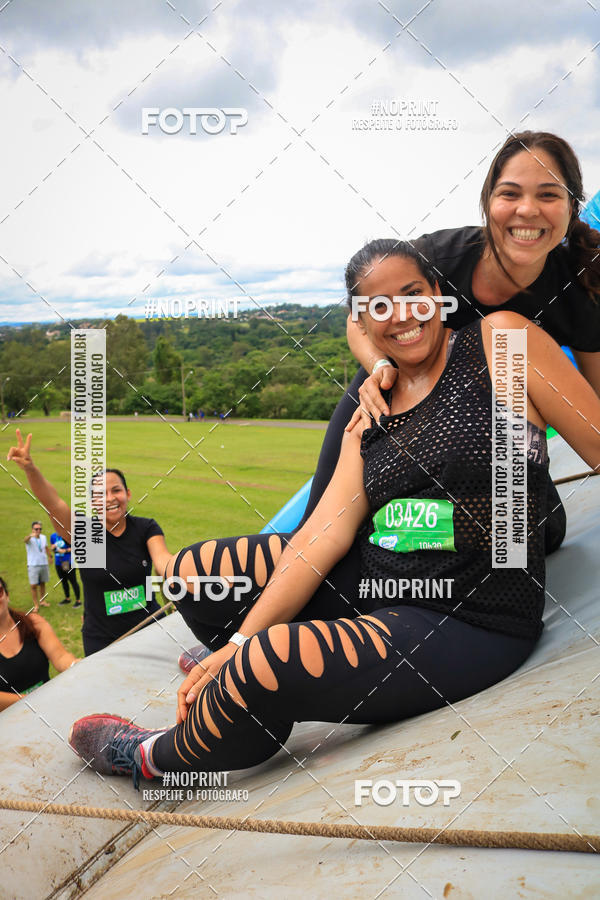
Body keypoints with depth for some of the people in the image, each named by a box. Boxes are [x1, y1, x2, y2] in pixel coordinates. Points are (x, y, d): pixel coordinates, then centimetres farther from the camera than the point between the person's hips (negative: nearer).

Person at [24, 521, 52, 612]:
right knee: (33, 585, -7)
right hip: (33, 565, -5)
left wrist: (49, 556, 22)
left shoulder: (43, 537, 2)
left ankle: (42, 601, 29)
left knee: (43, 583, 14)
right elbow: (26, 540, -41)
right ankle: (36, 605, 2)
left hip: (44, 564, 5)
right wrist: (30, 536, -62)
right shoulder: (30, 539, -15)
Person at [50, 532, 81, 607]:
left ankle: (78, 600, 6)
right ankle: (67, 598, 34)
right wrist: (53, 547, -3)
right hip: (58, 563, 6)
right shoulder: (53, 536, 6)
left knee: (73, 581, -3)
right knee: (63, 581, 18)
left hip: (68, 562, -6)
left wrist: (65, 550, -19)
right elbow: (51, 547, 20)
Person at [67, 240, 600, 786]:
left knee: (265, 665, -29)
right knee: (189, 569, 7)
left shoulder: (498, 339, -5)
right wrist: (239, 642, -9)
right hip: (372, 590, 7)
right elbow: (326, 533, 0)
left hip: (471, 625, -6)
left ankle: (157, 757, 3)